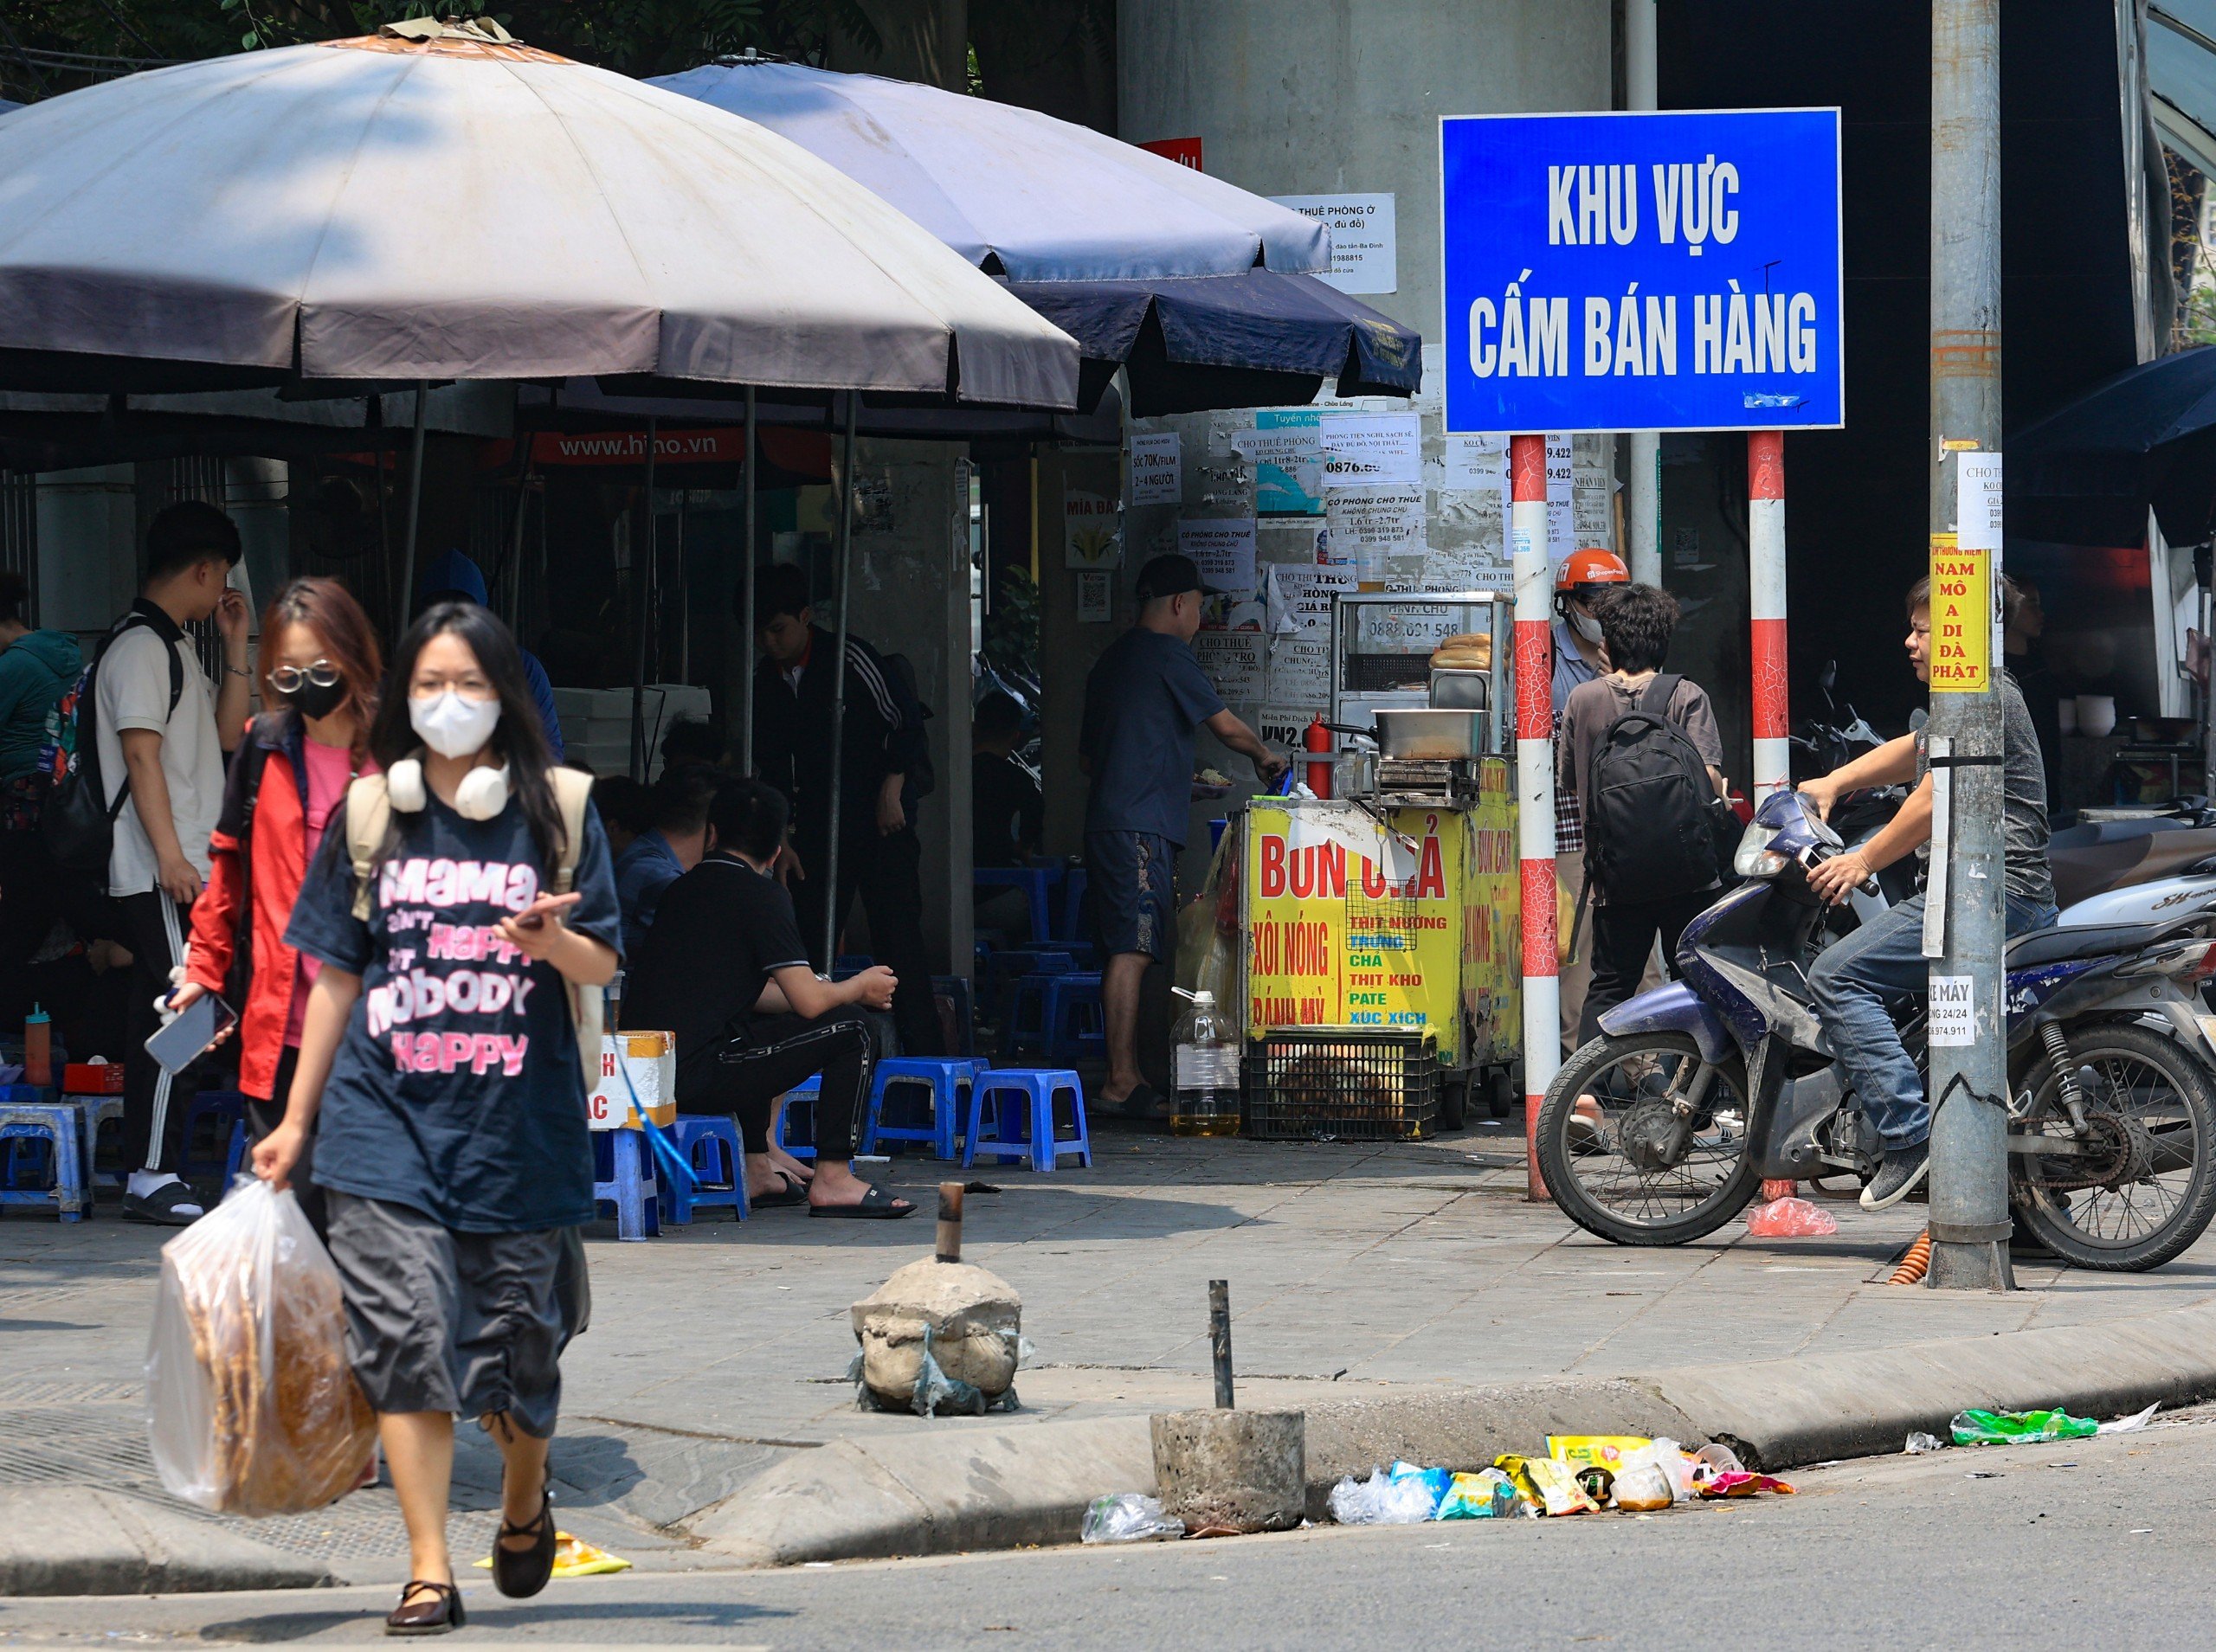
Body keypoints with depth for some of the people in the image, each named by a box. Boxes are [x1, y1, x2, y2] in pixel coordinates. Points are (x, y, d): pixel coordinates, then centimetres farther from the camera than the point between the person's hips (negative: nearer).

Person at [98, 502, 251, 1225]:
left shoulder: (174, 646, 21)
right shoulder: (139, 646, -10)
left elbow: (226, 733, 24)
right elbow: (140, 754, -17)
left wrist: (235, 647, 16)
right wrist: (170, 855, -21)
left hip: (187, 870, 10)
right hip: (158, 874, -10)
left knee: (168, 1019, 9)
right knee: (171, 1015, -11)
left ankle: (154, 1172, 10)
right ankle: (151, 1175, -11)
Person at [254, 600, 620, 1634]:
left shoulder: (557, 811, 5)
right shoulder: (369, 814, 8)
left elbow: (602, 966, 3)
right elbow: (336, 976, 12)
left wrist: (554, 943, -20)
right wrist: (296, 1119, 11)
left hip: (517, 1119, 0)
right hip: (385, 1116, 1)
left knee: (513, 1341, 4)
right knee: (404, 1333, -10)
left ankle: (523, 1502, 35)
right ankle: (428, 1570, -8)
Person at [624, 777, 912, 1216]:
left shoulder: (684, 887, 19)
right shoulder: (761, 894, -5)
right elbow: (809, 1001, -9)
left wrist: (844, 990, 27)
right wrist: (858, 988, 13)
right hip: (694, 1076, -8)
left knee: (753, 1029, 37)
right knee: (850, 1029, 0)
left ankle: (757, 1168, 35)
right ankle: (832, 1180, 0)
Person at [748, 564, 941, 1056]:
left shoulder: (850, 658, -6)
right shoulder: (764, 682, 9)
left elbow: (905, 722, -3)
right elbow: (769, 769, 15)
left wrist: (892, 792, -9)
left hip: (879, 825, -5)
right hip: (815, 832, 5)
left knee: (898, 940, -8)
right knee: (809, 943, 0)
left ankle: (924, 1055, -6)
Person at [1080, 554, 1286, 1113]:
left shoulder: (1112, 658, 21)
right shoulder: (1167, 654, -6)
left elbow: (1086, 756, 28)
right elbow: (1225, 726, -5)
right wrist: (1264, 757, 15)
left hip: (1107, 820, 9)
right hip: (1143, 827, -9)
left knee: (1125, 953, 9)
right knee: (1133, 951, -13)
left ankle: (1124, 1076, 10)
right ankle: (1122, 1081, -18)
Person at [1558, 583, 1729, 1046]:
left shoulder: (1583, 700, 1)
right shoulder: (1686, 696, -5)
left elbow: (1570, 780, 12)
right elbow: (1710, 779, -13)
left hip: (1614, 880, 2)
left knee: (1609, 985, 8)